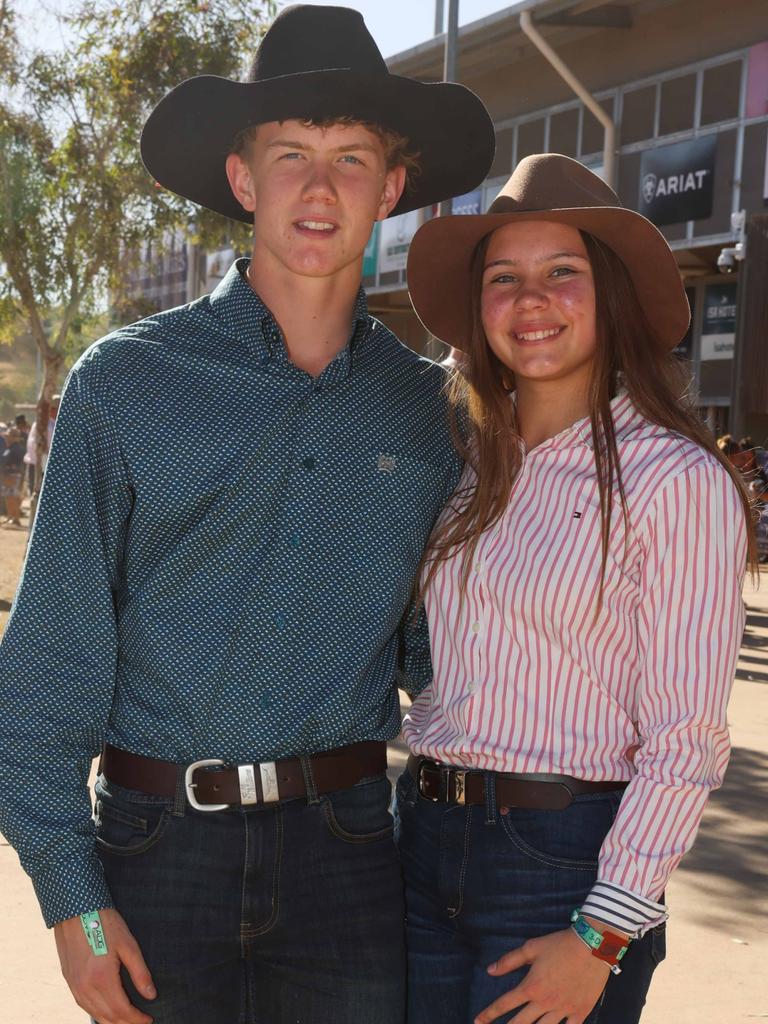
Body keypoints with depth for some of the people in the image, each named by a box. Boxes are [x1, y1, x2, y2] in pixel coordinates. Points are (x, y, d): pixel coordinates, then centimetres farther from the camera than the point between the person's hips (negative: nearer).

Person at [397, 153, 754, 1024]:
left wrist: (602, 937, -15)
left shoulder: (677, 480, -12)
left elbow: (684, 745, -13)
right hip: (425, 838, 6)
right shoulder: (473, 465, 7)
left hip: (562, 860, -5)